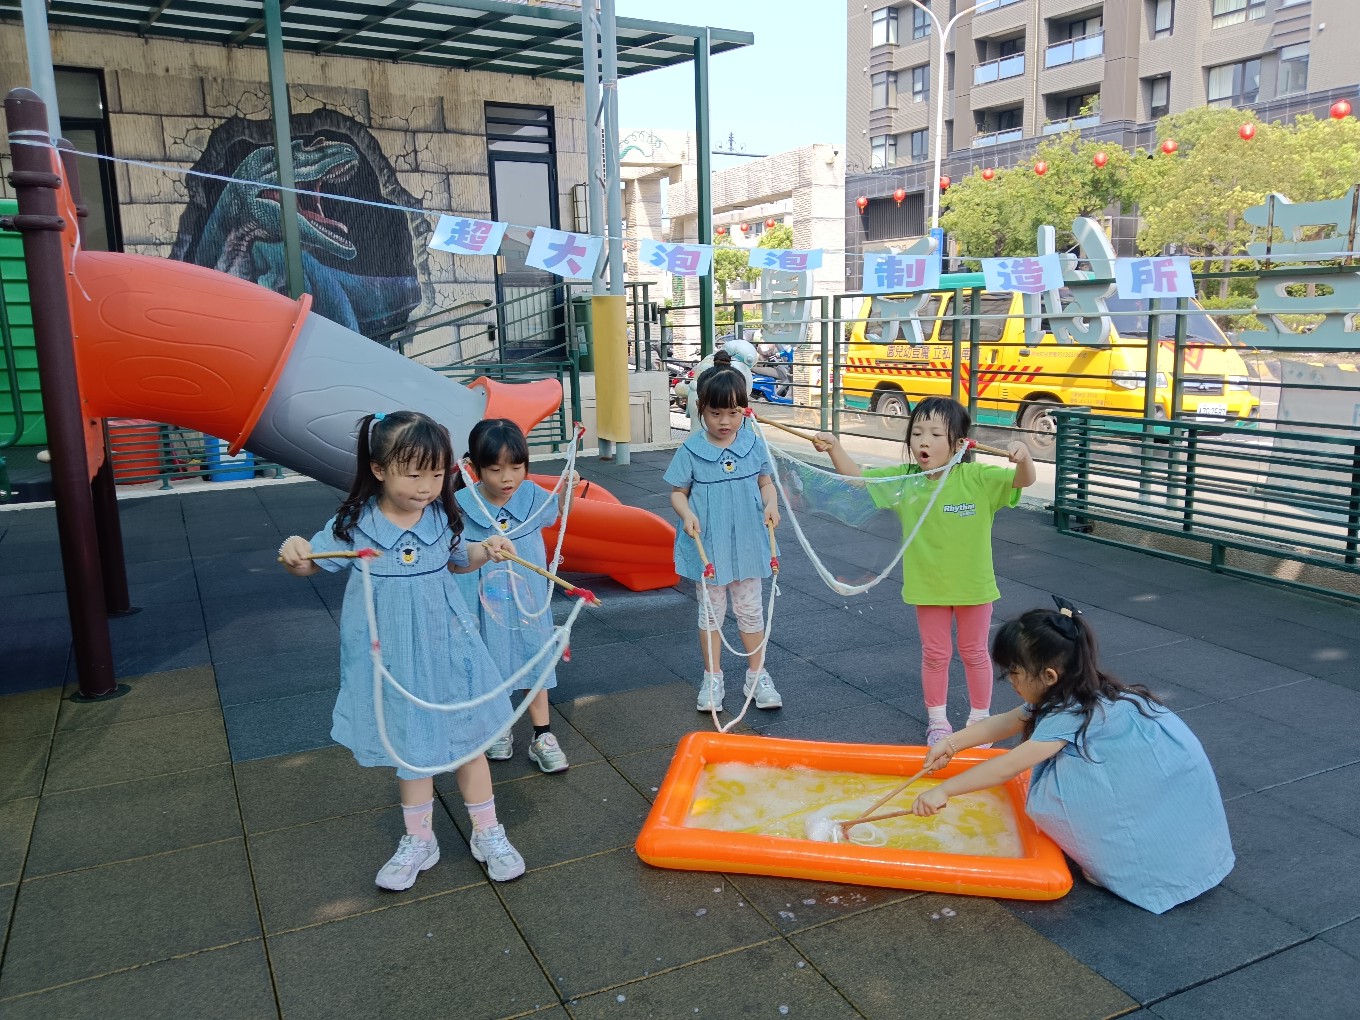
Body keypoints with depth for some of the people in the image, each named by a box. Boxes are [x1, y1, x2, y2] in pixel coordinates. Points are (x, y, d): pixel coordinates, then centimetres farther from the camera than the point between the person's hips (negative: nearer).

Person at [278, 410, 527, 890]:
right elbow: (310, 564, -2)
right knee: (411, 747, 14)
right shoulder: (354, 524, -12)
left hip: (447, 652, 1)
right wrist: (292, 553, -25)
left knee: (467, 739, 12)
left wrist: (486, 550, -6)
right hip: (392, 660, -1)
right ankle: (419, 840, 34)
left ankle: (487, 834, 31)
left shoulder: (442, 518, -6)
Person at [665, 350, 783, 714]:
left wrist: (771, 503, -14)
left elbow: (766, 482, 6)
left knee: (750, 609, 14)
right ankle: (712, 678, 26)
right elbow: (677, 491, -3)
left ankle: (757, 676, 28)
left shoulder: (753, 445, -3)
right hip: (707, 546, -1)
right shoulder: (691, 451, -9)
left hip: (747, 543, 2)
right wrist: (687, 514, -22)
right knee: (711, 612, 12)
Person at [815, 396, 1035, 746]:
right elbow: (858, 476, -6)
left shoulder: (977, 478, -15)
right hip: (928, 585, 2)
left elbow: (1023, 481, -21)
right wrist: (834, 448, -22)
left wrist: (1023, 458, -43)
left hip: (973, 584, -1)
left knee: (974, 653, 16)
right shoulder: (904, 480, -8)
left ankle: (980, 719, 34)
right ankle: (937, 720, 32)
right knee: (934, 654, 14)